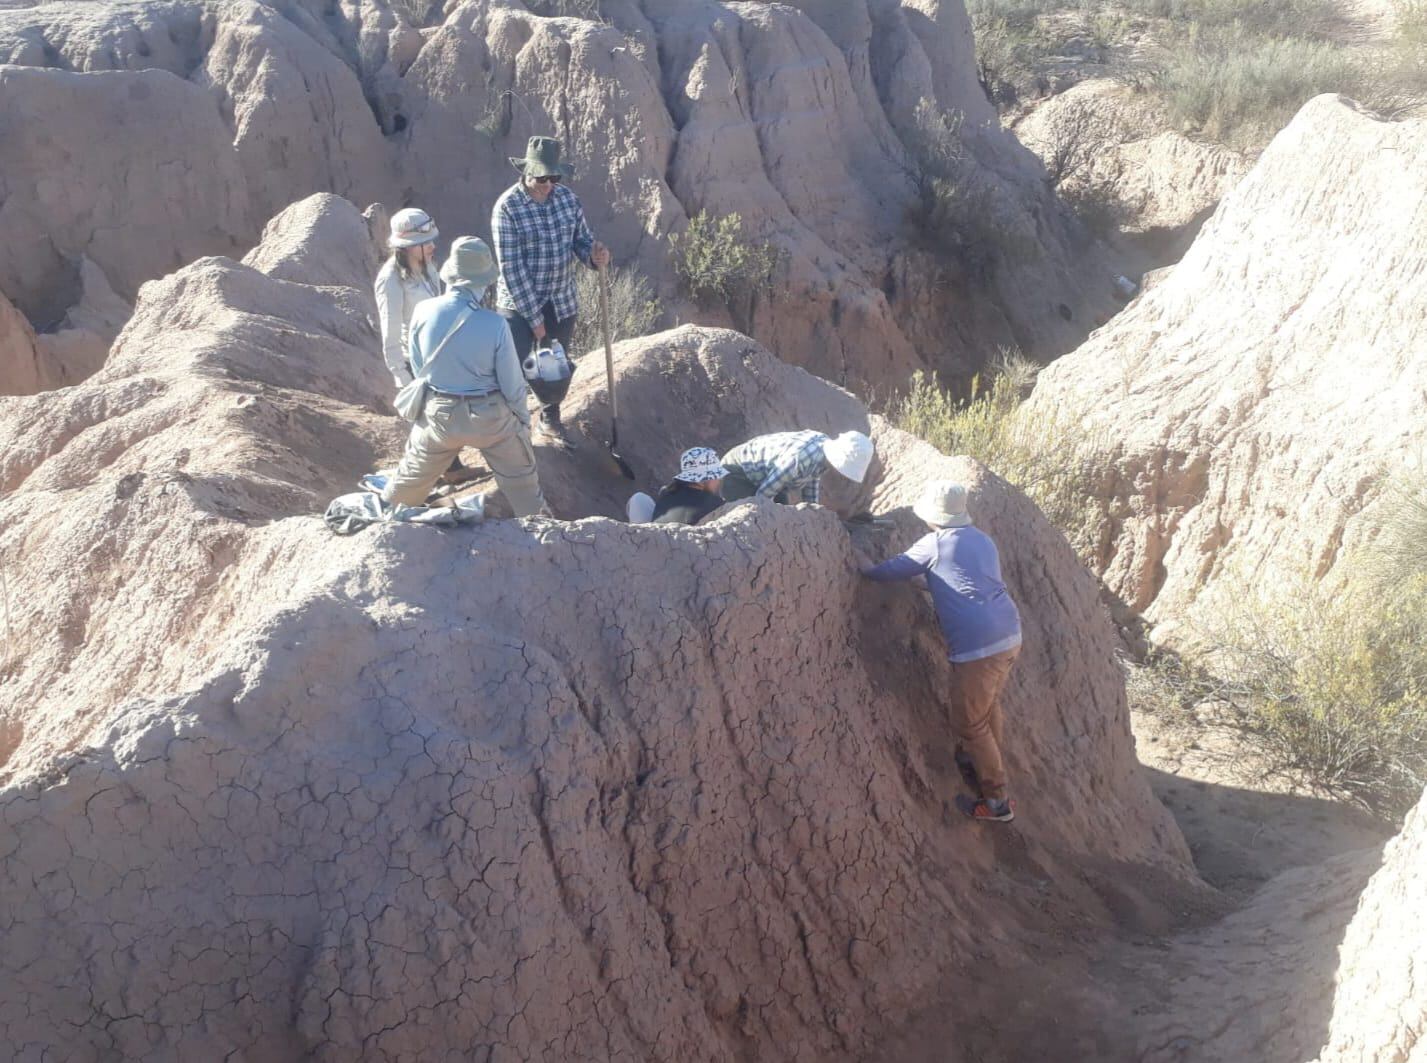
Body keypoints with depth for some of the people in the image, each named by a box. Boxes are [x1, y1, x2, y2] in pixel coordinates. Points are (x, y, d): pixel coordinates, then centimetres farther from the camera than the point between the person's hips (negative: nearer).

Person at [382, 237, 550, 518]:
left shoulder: (424, 311, -16)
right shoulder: (494, 325, -23)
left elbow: (418, 366, -1)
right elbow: (511, 381, -13)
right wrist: (523, 416, 5)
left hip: (439, 413, 3)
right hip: (489, 414, -3)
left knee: (413, 475, 24)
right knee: (521, 478, 17)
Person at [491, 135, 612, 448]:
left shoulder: (568, 198, -4)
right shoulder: (507, 207, -18)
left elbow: (581, 239, 6)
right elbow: (511, 268, -19)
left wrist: (595, 255, -19)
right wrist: (533, 315, -18)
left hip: (561, 302, 5)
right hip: (518, 303, -5)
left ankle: (550, 419, 41)